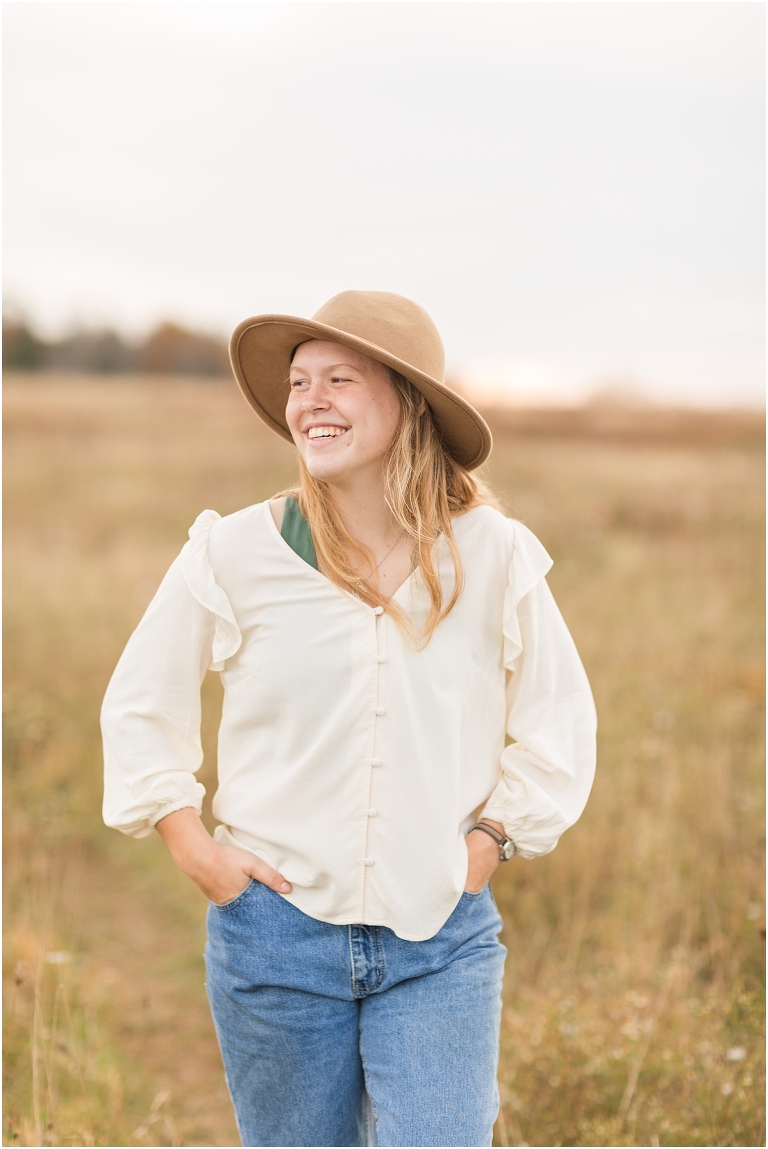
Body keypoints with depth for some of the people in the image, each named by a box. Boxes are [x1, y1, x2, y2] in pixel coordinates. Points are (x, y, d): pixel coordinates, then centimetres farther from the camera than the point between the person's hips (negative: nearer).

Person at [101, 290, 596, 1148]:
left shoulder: (492, 557, -2)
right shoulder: (234, 553, -5)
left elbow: (559, 724, 11)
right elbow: (140, 706, 8)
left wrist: (490, 841, 1)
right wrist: (192, 847, 0)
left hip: (441, 943, 0)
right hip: (277, 935, 0)